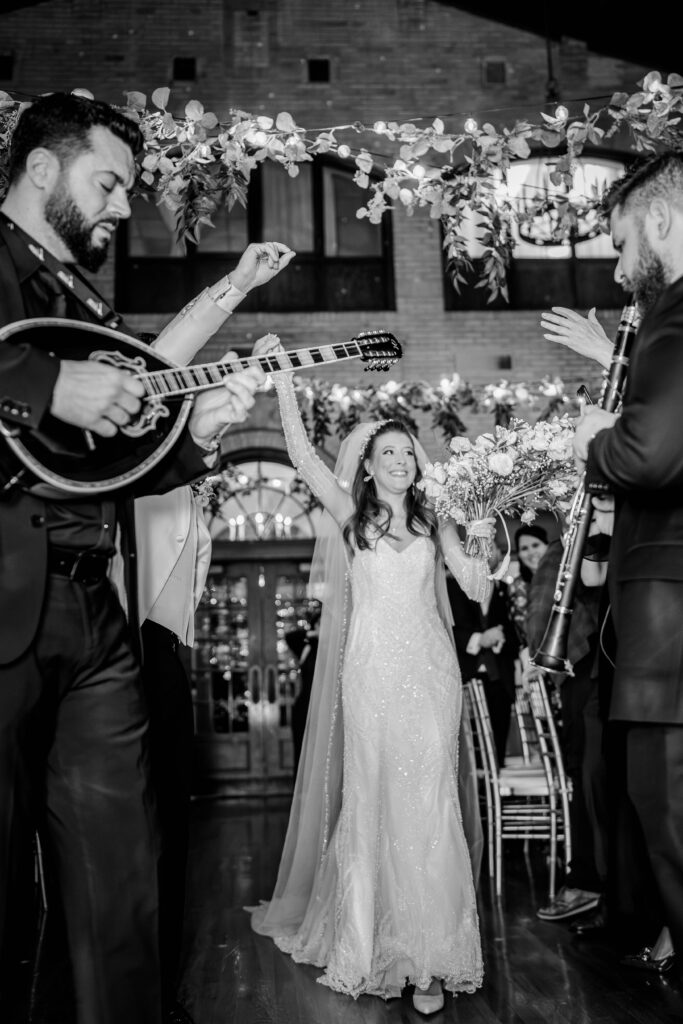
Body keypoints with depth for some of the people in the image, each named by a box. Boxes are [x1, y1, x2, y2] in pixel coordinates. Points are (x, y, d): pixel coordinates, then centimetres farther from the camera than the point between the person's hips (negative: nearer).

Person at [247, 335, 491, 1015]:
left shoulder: (433, 521, 12)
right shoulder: (349, 515, 8)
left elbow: (478, 590, 9)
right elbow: (302, 455, 0)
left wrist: (482, 534, -3)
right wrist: (283, 379, -4)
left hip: (429, 670, 1)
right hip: (371, 670, -1)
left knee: (428, 805, -3)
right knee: (371, 799, 3)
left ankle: (429, 953, 2)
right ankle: (370, 941, 15)